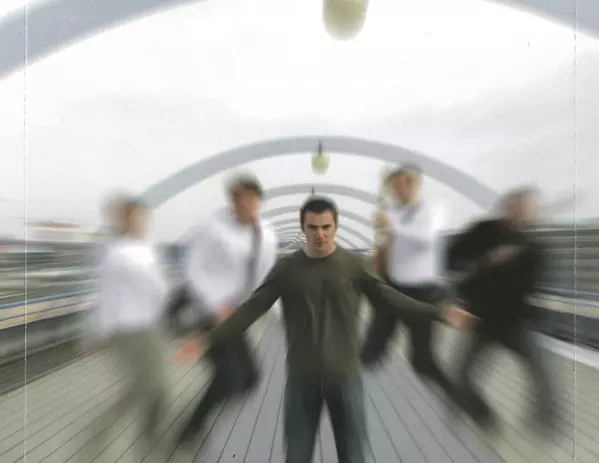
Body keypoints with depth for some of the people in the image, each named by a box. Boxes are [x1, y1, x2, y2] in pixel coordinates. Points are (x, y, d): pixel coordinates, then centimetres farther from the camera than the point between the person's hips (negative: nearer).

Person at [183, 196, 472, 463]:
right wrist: (210, 339, -7)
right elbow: (253, 308, -4)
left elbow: (389, 299, 1)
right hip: (302, 377, 0)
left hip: (345, 375, 0)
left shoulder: (354, 265, -6)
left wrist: (438, 312, -2)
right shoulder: (287, 268, -6)